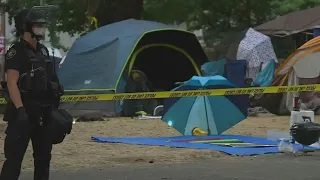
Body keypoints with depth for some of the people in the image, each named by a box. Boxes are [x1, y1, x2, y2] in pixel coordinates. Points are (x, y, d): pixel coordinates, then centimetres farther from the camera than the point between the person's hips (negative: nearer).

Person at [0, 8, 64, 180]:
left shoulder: (43, 51, 14)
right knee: (14, 157, -8)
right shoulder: (16, 52, -10)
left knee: (43, 156, 14)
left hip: (43, 113, 8)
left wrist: (54, 107, 18)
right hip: (24, 112, -8)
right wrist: (20, 109, -27)